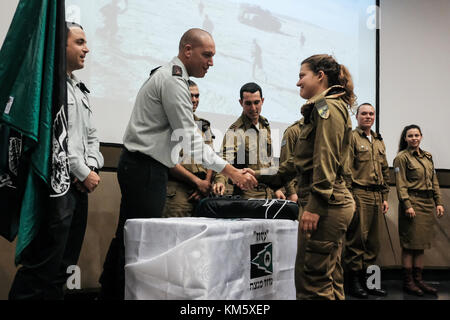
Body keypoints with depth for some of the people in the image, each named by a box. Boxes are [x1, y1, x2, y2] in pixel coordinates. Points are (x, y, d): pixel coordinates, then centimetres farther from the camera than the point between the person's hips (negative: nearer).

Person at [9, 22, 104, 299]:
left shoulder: (81, 90, 20)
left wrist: (92, 166, 1)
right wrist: (83, 173, -10)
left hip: (80, 186, 9)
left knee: (63, 267, 13)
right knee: (42, 268, -7)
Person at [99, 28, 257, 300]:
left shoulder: (167, 75, 19)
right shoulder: (174, 81, -14)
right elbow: (190, 139, -20)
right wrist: (230, 171, -21)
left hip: (137, 165, 11)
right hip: (146, 168, -11)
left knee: (127, 237, 15)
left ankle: (109, 292, 24)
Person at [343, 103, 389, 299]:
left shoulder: (379, 142, 21)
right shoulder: (351, 137, -1)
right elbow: (346, 169, -8)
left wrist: (385, 197, 17)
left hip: (376, 196, 7)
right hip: (359, 194, -7)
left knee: (372, 239, 9)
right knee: (357, 237, -5)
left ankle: (367, 279, 18)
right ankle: (354, 280, 3)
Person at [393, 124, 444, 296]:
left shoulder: (427, 156, 16)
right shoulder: (402, 158, -4)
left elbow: (434, 181, 18)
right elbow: (400, 184, -10)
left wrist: (438, 202, 10)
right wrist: (407, 205, -18)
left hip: (428, 204, 7)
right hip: (412, 202, -7)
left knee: (421, 244, 10)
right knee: (410, 244, -4)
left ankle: (418, 280, 16)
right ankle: (408, 282, 3)